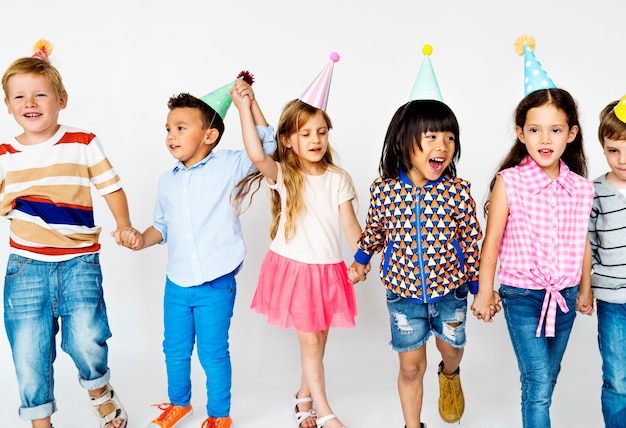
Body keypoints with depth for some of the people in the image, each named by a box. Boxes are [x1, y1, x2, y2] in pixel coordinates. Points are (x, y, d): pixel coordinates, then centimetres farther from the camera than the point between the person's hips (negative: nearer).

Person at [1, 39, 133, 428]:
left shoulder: (84, 143, -1)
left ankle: (100, 393, 20)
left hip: (79, 261, -2)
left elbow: (111, 187, 3)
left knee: (86, 340, -12)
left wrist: (124, 226, -7)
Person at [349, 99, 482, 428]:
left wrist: (477, 285, -1)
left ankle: (449, 376, 62)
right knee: (411, 367, 11)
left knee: (451, 348, 25)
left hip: (450, 289, 1)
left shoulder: (457, 191, -16)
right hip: (403, 293, 0)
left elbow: (470, 239, -6)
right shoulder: (383, 189, -14)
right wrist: (360, 259, 11)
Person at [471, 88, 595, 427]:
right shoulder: (509, 183, -13)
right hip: (522, 296, -4)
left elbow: (583, 244, 9)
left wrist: (584, 291, 19)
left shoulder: (582, 189, -3)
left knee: (549, 376, 18)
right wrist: (484, 293, -1)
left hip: (564, 296, 4)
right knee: (538, 383, -6)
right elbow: (491, 242, -6)